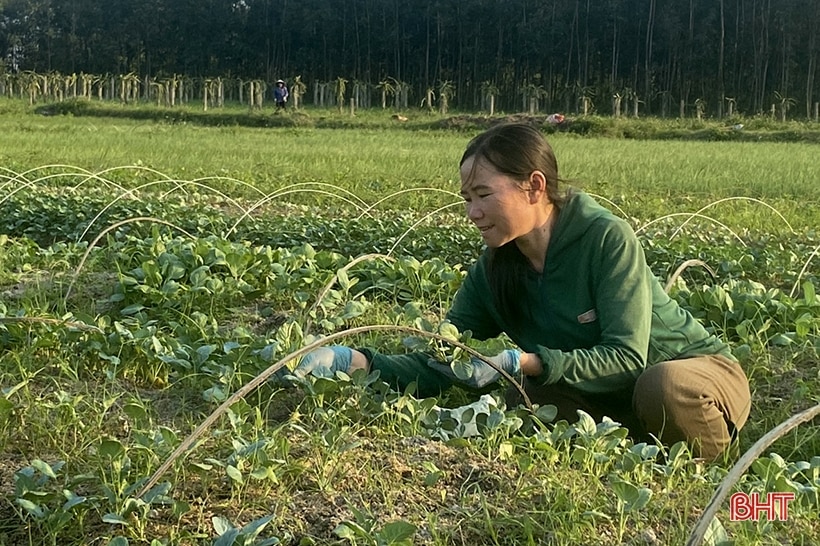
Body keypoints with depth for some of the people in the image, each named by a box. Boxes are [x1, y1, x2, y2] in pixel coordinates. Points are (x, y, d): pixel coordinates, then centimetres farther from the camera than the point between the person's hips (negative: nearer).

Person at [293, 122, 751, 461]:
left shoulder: (606, 237, -25)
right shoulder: (493, 272, -8)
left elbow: (626, 357, -28)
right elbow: (438, 367, -10)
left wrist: (523, 362, -39)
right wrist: (358, 361, -27)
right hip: (610, 400, 4)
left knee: (663, 386, -38)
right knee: (513, 402, -20)